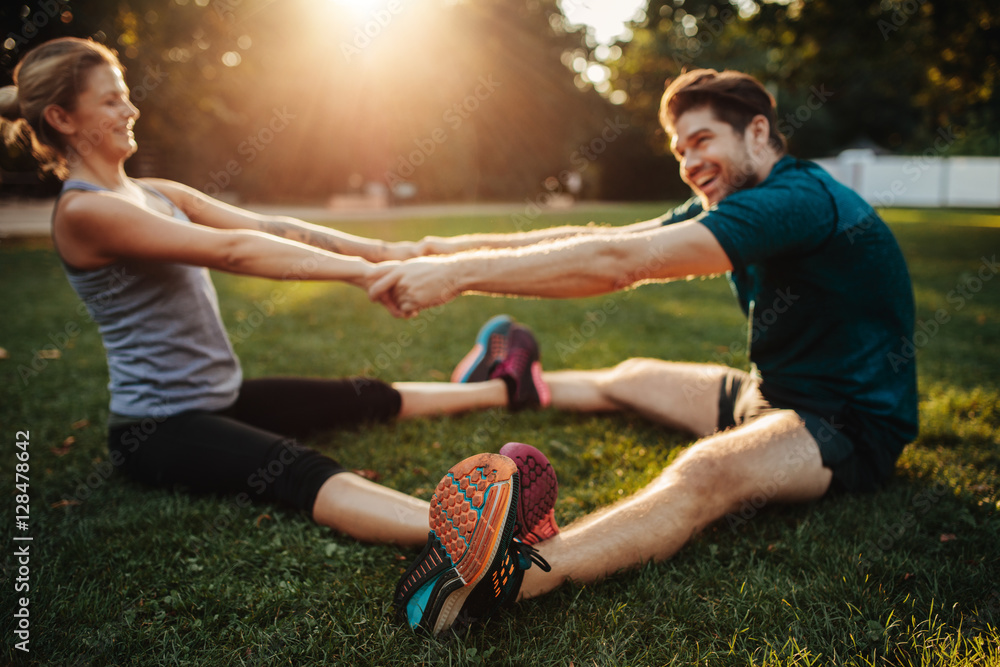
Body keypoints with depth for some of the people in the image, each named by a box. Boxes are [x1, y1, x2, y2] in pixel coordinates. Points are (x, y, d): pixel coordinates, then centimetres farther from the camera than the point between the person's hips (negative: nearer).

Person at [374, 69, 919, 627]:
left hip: (850, 422, -10)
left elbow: (619, 262, -32)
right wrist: (463, 247, -2)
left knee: (704, 472, -39)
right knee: (628, 378, 20)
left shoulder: (797, 200, -24)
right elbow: (606, 241, 4)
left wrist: (460, 274, -31)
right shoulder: (733, 203, 8)